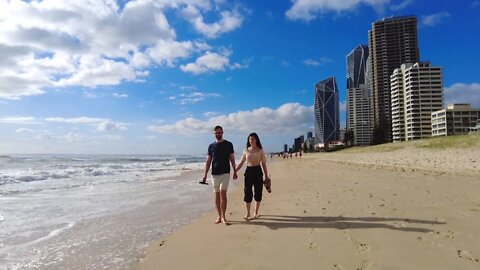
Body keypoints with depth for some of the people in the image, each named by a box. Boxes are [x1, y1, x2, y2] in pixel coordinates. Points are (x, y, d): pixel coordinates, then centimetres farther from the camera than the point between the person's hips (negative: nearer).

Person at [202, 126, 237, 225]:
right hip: (214, 174, 3)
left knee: (223, 193, -11)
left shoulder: (228, 144, 2)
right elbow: (208, 161, 8)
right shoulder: (211, 146, 7)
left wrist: (235, 171, 2)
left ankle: (223, 217, -2)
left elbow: (232, 158, 5)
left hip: (225, 173, -2)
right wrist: (205, 174, 2)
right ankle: (219, 216, 16)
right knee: (217, 195, 6)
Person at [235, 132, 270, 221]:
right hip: (249, 171, 1)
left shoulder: (260, 151, 0)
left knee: (258, 193, 5)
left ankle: (256, 212, 20)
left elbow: (264, 164, 2)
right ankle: (248, 213, 11)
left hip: (258, 171, 0)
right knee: (247, 193, -1)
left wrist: (266, 176, 0)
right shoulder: (246, 151, 3)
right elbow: (241, 163, 8)